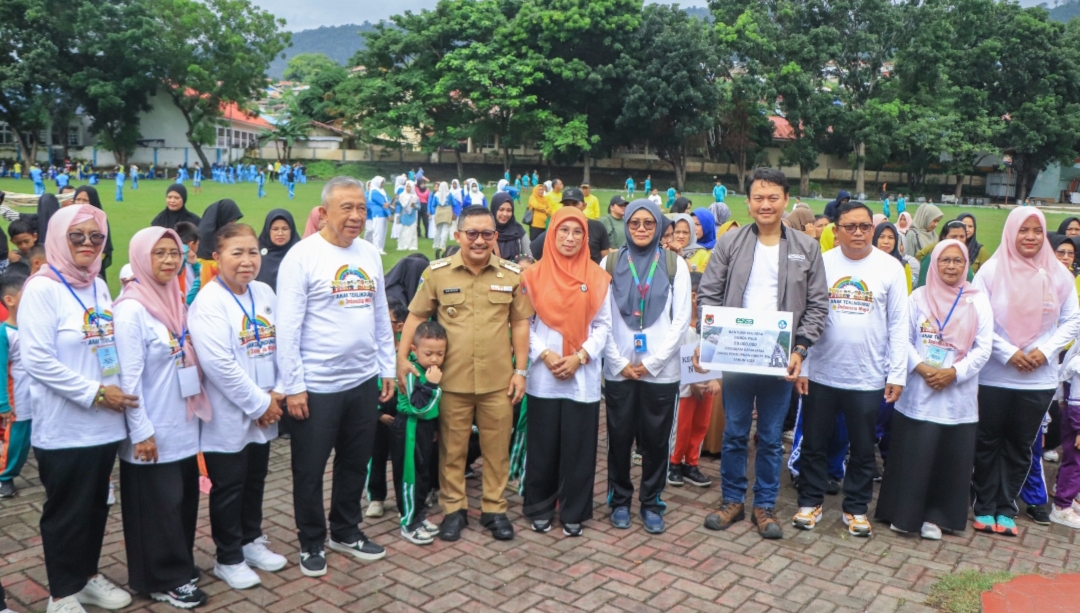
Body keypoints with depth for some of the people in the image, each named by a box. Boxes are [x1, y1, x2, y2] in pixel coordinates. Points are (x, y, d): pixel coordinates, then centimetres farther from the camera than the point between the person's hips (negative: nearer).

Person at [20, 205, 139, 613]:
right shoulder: (41, 288, -12)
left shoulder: (99, 287, 11)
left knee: (96, 505, 17)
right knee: (67, 510, 6)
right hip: (64, 426, -7)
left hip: (104, 422, 7)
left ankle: (88, 576, 34)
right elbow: (37, 360, -19)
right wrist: (95, 393, -19)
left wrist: (114, 391, 5)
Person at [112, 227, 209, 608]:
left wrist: (197, 409, 14)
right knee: (158, 507, 5)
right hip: (153, 432, -7)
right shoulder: (131, 309, -16)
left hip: (183, 426, 7)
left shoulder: (177, 302, 8)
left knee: (184, 499, 16)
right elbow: (129, 376, -18)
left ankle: (180, 568, 32)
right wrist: (141, 431, -18)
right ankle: (163, 580, 19)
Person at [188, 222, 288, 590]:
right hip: (228, 416, -6)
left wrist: (276, 394, -4)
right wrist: (258, 404, -18)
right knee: (228, 488, 8)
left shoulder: (265, 293, 5)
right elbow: (218, 363, -23)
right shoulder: (208, 302, -16)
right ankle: (228, 558, 24)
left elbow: (282, 346, 7)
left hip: (264, 413, 6)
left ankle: (251, 541, 38)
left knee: (255, 481, 19)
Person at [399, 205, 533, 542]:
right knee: (452, 449, 11)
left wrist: (521, 370, 3)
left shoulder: (512, 274, 1)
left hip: (498, 380, 1)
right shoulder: (437, 272, -2)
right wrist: (402, 358, -4)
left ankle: (494, 509, 27)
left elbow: (520, 323, 6)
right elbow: (416, 317, 4)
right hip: (452, 379, -1)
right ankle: (454, 508, 28)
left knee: (497, 450, 11)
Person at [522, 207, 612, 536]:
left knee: (578, 447, 4)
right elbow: (525, 323, 2)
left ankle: (574, 512, 19)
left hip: (583, 377, 0)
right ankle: (540, 508, 22)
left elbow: (603, 325, 2)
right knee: (543, 445, 6)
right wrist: (544, 354, -12)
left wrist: (580, 356, -10)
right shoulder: (535, 275, 2)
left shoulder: (597, 278, 3)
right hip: (543, 376, 0)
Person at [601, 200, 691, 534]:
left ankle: (651, 503, 22)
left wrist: (652, 362, -8)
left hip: (661, 369, 0)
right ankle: (620, 499, 24)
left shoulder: (675, 264, 3)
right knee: (619, 437, 7)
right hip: (618, 368, 1)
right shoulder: (610, 263, 4)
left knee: (656, 439, 6)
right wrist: (620, 362, -7)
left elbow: (681, 319, -2)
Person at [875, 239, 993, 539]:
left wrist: (954, 372, -13)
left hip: (958, 395, 1)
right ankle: (904, 513, 14)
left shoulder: (978, 302, 5)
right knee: (912, 455, 1)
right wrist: (921, 368, -14)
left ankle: (936, 516, 16)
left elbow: (984, 348, -1)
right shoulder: (918, 297, 5)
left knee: (952, 460, 4)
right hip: (918, 393, -1)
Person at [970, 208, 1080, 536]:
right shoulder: (992, 270, -5)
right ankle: (985, 507, 19)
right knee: (988, 443, 7)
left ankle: (1006, 509, 23)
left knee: (1020, 446, 11)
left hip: (1039, 379, 2)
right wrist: (1008, 352, -16)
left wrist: (1045, 350, -10)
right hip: (993, 376, -2)